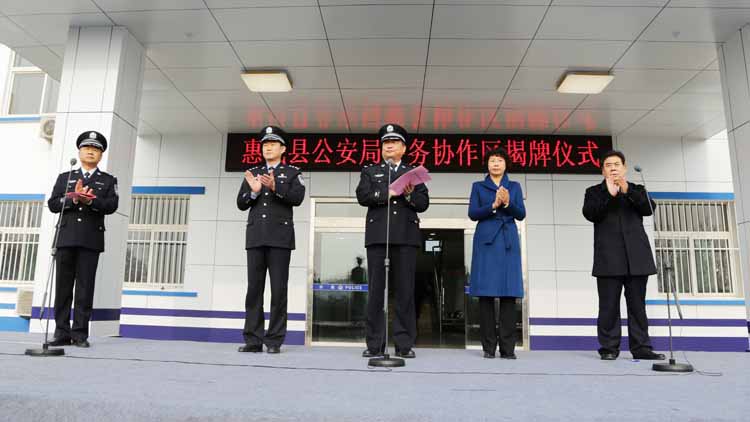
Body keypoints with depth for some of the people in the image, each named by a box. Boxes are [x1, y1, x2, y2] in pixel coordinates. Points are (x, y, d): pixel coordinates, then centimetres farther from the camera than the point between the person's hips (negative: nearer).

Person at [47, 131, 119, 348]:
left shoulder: (108, 180, 14)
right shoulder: (64, 178, 19)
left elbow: (111, 205, -2)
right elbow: (53, 204, 7)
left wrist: (90, 200, -18)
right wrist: (73, 199, -10)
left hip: (90, 240, -2)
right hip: (65, 238, 2)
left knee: (85, 287, -3)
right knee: (63, 287, 1)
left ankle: (80, 334, 1)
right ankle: (62, 333, 7)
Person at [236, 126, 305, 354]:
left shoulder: (292, 172, 10)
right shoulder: (252, 173, 19)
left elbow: (297, 198, -6)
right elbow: (241, 204, 11)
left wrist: (275, 187, -21)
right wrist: (254, 191, -9)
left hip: (280, 237, -3)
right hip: (255, 237, 3)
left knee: (278, 289, -4)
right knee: (254, 288, 1)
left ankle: (274, 340, 2)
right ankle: (253, 339, 5)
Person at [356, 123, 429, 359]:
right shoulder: (370, 172, 18)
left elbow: (423, 204, 9)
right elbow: (363, 196, 0)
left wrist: (409, 195, -10)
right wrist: (389, 193, -8)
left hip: (406, 237, 1)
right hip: (377, 236, 0)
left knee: (405, 290, -2)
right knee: (376, 290, -2)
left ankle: (404, 344, 4)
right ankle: (375, 344, 3)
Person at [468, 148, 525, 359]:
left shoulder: (515, 187, 17)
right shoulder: (478, 186, 14)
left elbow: (521, 214, 6)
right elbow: (472, 213, 1)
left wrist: (508, 203, -13)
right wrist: (493, 205, -13)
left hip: (508, 242, 1)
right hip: (486, 241, -1)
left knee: (509, 294, -5)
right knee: (486, 294, -4)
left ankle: (507, 347, -2)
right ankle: (489, 346, 2)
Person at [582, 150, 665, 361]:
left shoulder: (637, 190, 18)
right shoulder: (594, 191, 14)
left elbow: (649, 208, -1)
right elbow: (589, 213, -5)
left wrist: (627, 191, -13)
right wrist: (609, 194, -15)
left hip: (636, 256, 2)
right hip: (609, 258, -2)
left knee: (637, 304, 3)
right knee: (609, 305, -2)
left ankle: (641, 348, 7)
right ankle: (609, 348, 2)